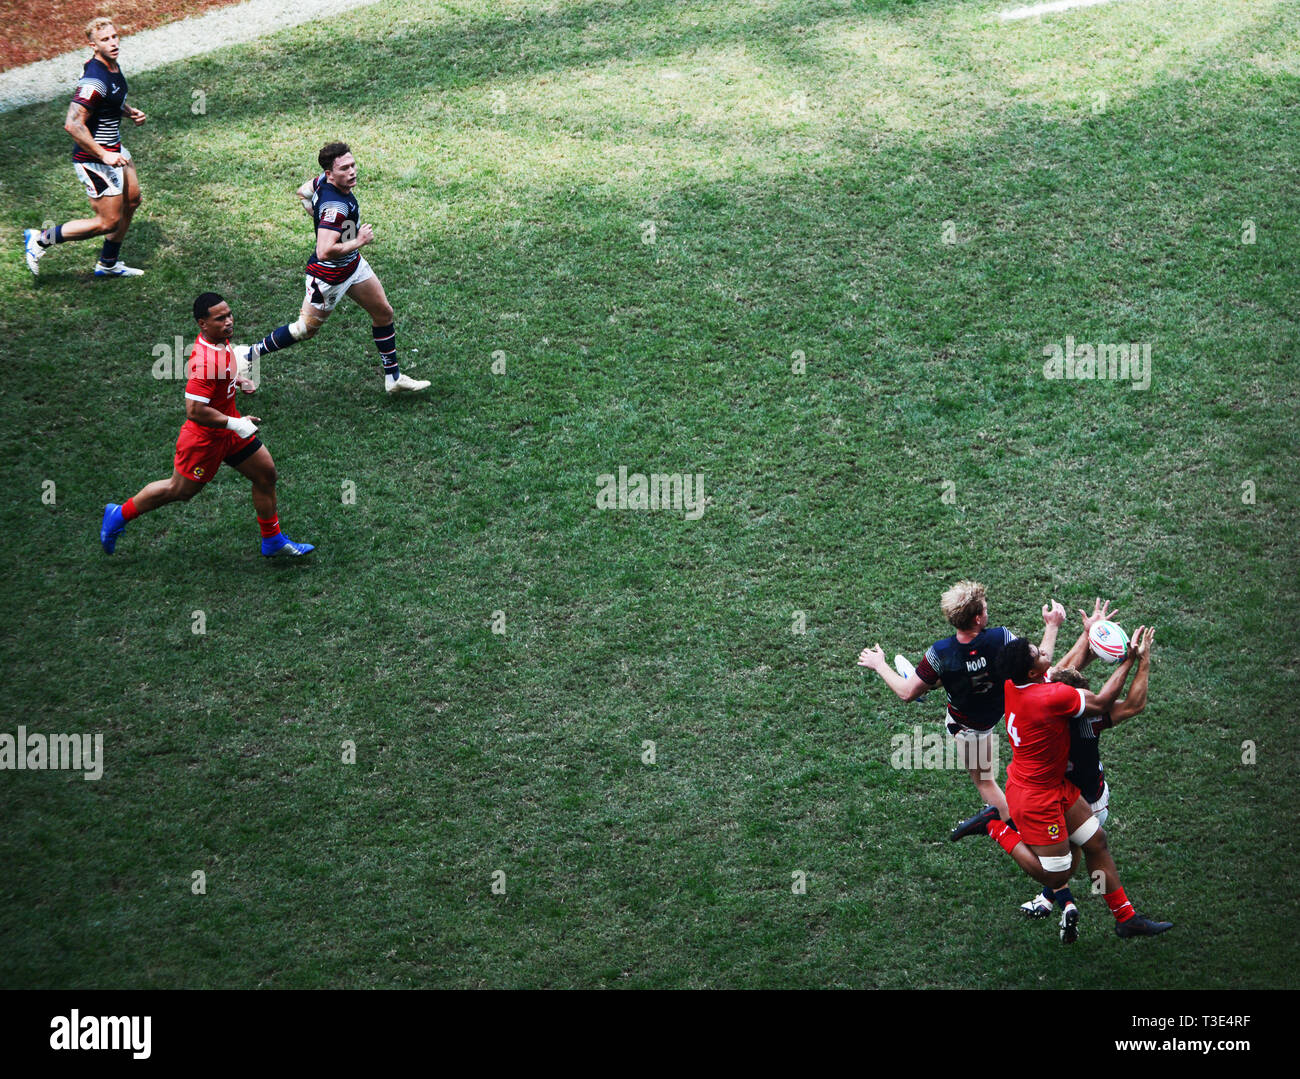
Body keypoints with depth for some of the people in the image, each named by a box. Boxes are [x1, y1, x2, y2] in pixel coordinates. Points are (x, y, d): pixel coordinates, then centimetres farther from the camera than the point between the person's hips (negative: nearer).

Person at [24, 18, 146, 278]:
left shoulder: (112, 65, 3)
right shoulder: (94, 81, -29)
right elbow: (73, 124, -33)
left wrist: (129, 112, 6)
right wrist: (103, 155, -30)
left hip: (113, 149, 10)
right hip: (94, 158, -10)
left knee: (131, 200, 21)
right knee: (108, 222, -4)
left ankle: (108, 264, 37)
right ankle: (41, 240, 8)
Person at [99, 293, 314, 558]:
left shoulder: (221, 339, -4)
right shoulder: (205, 362, -34)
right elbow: (194, 411, -35)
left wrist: (239, 380, 5)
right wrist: (234, 424, -28)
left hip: (229, 431, 9)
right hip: (205, 437, -9)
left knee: (266, 473, 10)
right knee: (180, 490, 9)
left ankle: (273, 540, 24)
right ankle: (119, 515, 28)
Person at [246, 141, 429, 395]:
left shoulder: (324, 181, -9)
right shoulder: (336, 206, -37)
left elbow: (303, 192, 13)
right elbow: (324, 252, -44)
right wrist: (359, 242, -29)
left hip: (353, 264, 9)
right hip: (329, 276, -9)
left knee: (384, 313, 15)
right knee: (306, 329, 9)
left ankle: (394, 378, 28)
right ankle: (250, 354, 28)